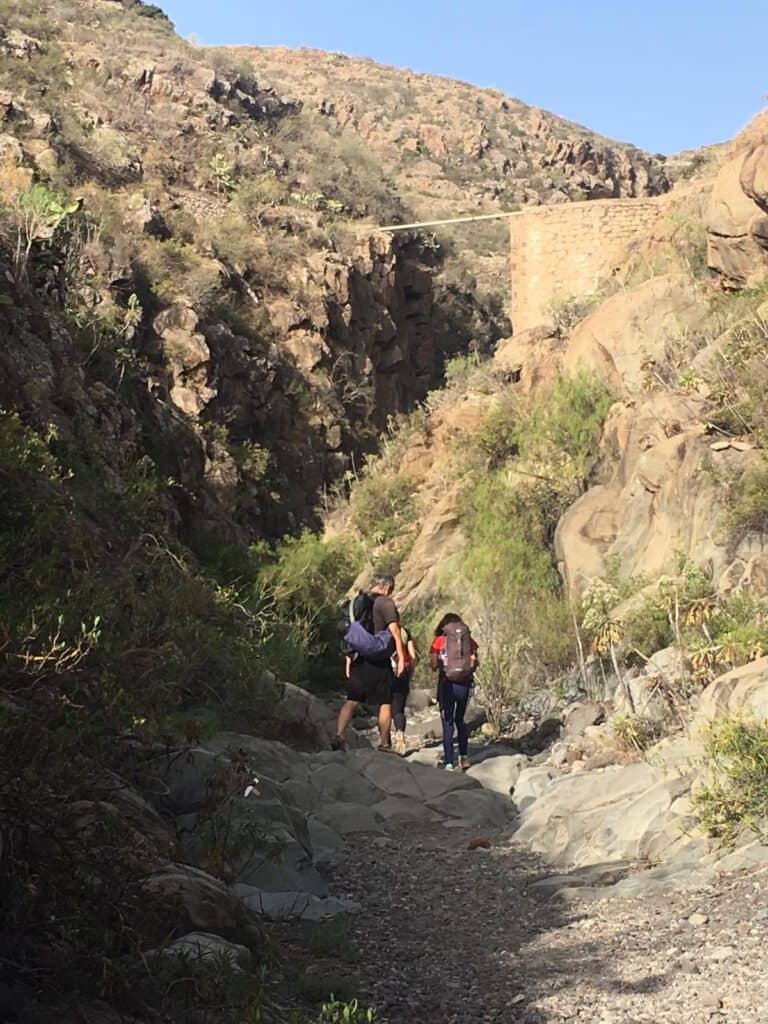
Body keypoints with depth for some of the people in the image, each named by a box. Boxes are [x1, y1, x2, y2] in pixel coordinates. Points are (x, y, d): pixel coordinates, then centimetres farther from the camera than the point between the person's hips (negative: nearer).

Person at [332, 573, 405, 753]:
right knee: (385, 703, 5)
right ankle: (384, 744, 9)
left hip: (359, 658, 5)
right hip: (379, 660, -5)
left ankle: (339, 736, -6)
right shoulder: (386, 602, -7)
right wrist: (401, 657, -12)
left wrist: (349, 658, 18)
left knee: (352, 700, 7)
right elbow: (394, 630, -14)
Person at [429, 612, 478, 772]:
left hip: (446, 685, -3)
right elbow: (474, 665, -1)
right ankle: (464, 756, 21)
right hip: (464, 684, 3)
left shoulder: (439, 641, -2)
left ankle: (449, 763, -2)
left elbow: (433, 666, -4)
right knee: (460, 720, 23)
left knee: (448, 723, 2)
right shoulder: (468, 641, 3)